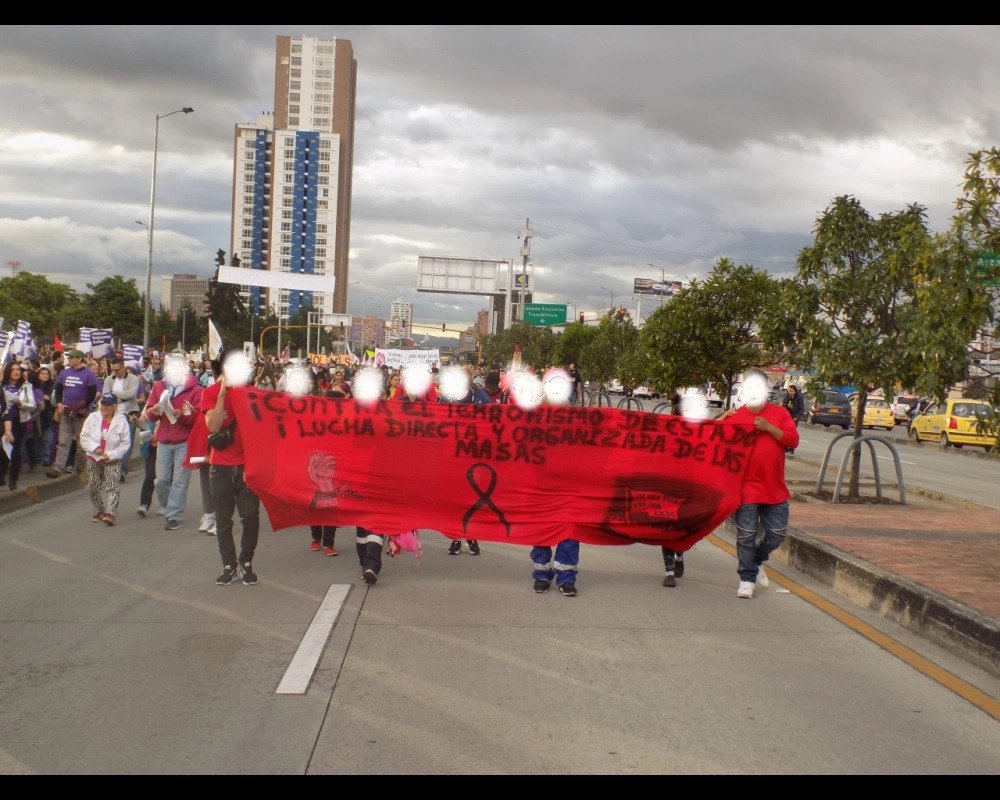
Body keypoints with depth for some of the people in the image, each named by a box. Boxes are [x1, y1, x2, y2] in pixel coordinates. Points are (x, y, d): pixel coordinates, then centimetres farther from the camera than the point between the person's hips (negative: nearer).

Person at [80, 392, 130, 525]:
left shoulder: (121, 420, -9)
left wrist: (110, 454, -16)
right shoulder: (93, 417, -1)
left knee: (112, 485, -15)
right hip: (95, 458, 4)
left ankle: (110, 514, -24)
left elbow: (125, 443, -7)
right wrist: (95, 448, -17)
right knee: (94, 486, 10)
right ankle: (99, 511, 26)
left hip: (113, 460, -3)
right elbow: (84, 437, -1)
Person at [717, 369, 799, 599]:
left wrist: (769, 428, -15)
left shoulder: (779, 413, 4)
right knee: (746, 536, 0)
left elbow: (793, 440, -5)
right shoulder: (734, 417, -1)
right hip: (746, 487, -2)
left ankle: (758, 561, 36)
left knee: (777, 533, 9)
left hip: (775, 489, 3)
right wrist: (719, 423, -17)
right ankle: (747, 579, 13)